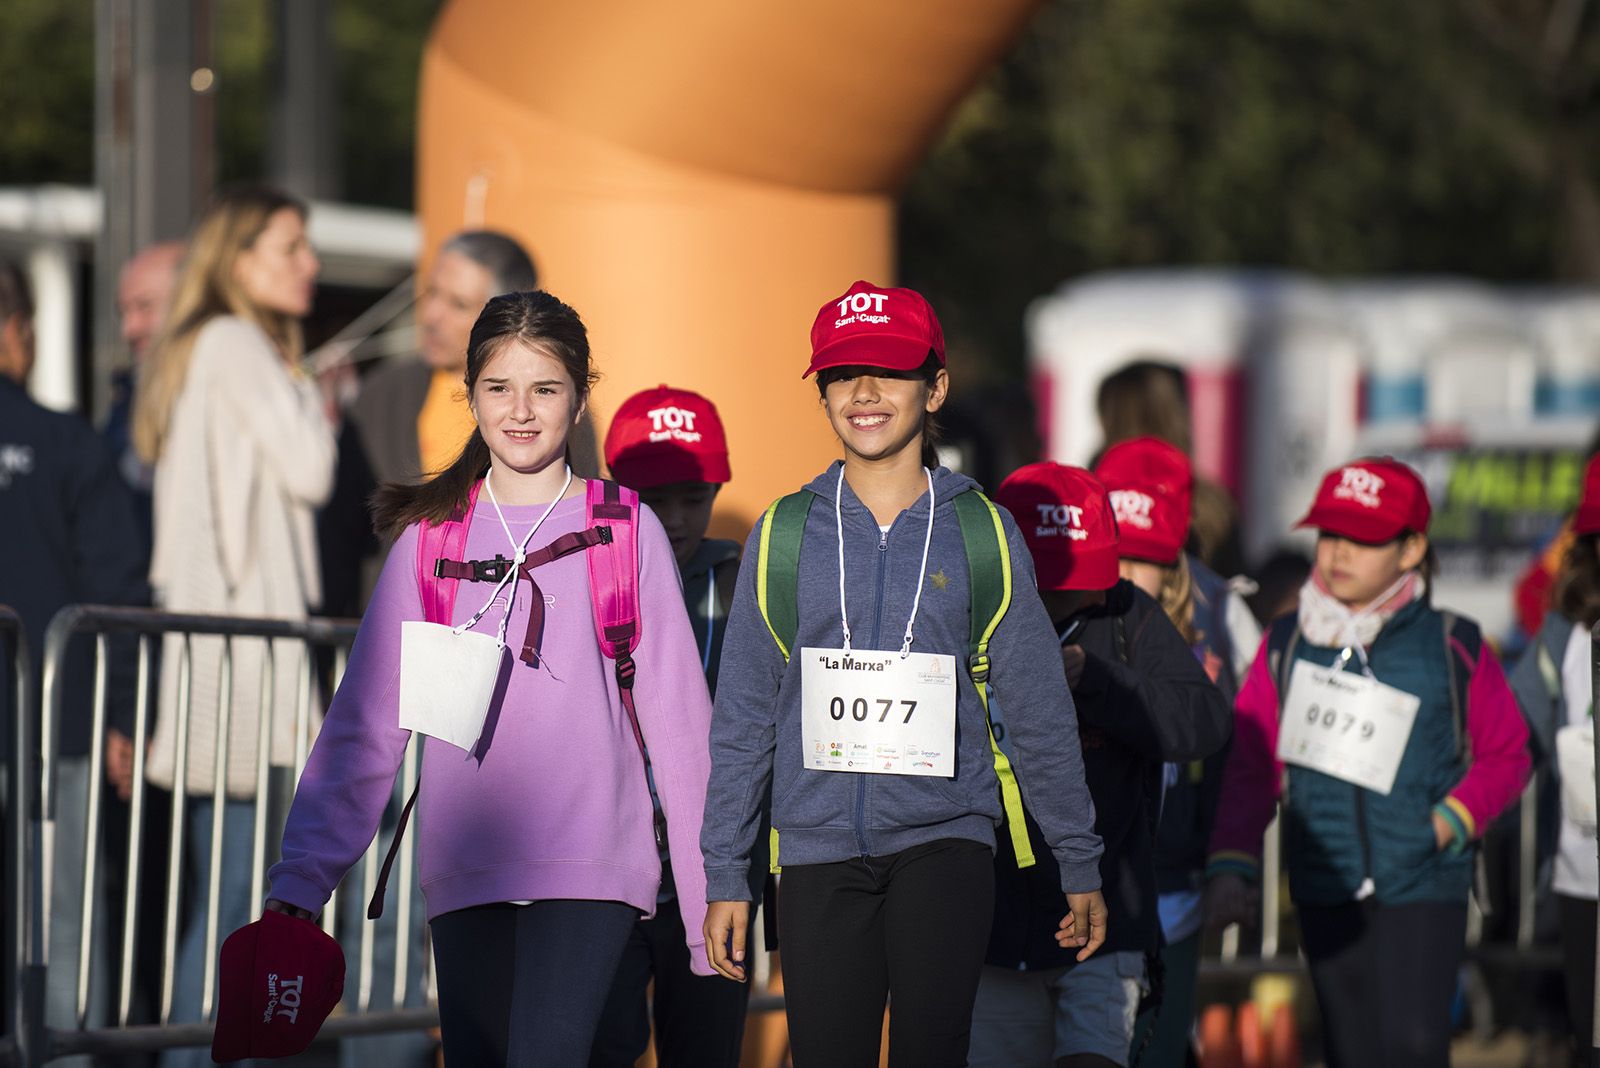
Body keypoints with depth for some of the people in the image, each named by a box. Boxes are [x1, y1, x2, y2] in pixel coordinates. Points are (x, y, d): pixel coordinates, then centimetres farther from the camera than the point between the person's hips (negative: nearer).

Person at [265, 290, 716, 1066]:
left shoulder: (626, 531, 5)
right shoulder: (432, 536, 9)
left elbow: (677, 722, 5)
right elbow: (364, 724, 7)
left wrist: (709, 897, 1)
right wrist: (301, 879, -1)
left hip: (589, 866, -3)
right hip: (465, 872, 3)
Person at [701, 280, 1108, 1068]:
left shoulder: (981, 532, 6)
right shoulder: (784, 536, 8)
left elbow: (1039, 711, 9)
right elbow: (741, 720, 10)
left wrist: (1080, 864, 8)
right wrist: (725, 877, 6)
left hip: (945, 835, -2)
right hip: (819, 847, 2)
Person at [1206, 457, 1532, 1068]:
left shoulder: (1452, 648, -1)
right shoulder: (1286, 646, 5)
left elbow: (1505, 754, 6)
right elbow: (1250, 766, 5)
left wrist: (1452, 821, -9)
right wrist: (1231, 864, -5)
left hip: (1425, 890, -3)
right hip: (1326, 895, 3)